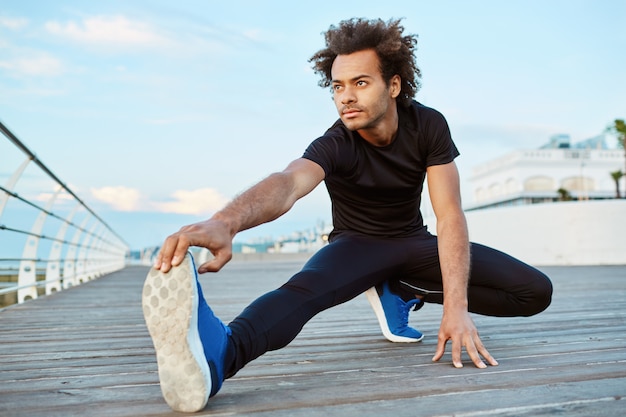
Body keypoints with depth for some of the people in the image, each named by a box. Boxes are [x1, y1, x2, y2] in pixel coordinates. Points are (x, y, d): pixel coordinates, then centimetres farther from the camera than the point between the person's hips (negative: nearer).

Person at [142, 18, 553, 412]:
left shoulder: (428, 125, -16)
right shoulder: (334, 145, -24)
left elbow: (450, 216, -21)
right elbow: (288, 183, -46)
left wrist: (456, 307, -33)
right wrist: (224, 222, -69)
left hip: (414, 243, 4)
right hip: (358, 244, -4)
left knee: (536, 292, -7)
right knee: (306, 287, -39)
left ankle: (400, 292, -4)